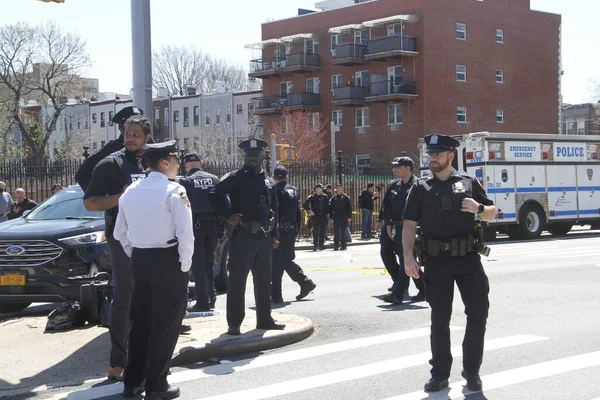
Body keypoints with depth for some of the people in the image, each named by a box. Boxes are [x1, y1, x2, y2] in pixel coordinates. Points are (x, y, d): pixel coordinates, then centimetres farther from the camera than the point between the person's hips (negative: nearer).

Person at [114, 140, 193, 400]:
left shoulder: (130, 191, 8)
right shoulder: (173, 191, -12)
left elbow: (120, 233, 12)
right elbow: (185, 234, -18)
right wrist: (184, 265, -7)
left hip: (140, 260, 7)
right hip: (168, 260, -6)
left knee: (140, 320, 15)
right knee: (165, 324, 2)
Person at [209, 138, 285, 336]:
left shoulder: (268, 181, 14)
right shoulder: (236, 178, -3)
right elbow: (214, 195, -8)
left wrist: (275, 235, 13)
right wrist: (228, 215, -13)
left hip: (264, 237, 6)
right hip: (243, 236, -6)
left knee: (264, 280, 13)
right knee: (237, 280, -3)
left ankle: (264, 319, 23)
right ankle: (234, 323, 2)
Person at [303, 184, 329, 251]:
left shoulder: (325, 197, 8)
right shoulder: (312, 197, 2)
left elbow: (328, 206, 13)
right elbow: (305, 204, -2)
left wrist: (327, 213, 2)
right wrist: (309, 210, -9)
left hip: (323, 216, 1)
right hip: (315, 216, -1)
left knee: (322, 231, 0)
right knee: (315, 231, 1)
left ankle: (321, 245, 6)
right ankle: (315, 245, 6)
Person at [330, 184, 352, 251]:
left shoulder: (345, 197, 2)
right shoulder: (333, 198, 11)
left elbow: (349, 207, 0)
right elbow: (331, 207, 15)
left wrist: (349, 216, -5)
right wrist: (331, 216, 7)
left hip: (344, 216, -2)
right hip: (336, 216, 2)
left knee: (343, 230, 2)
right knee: (336, 231, -1)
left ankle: (344, 245, 8)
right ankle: (336, 245, 1)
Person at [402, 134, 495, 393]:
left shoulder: (469, 183, 8)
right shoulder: (421, 189, 7)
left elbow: (491, 214, 14)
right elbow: (409, 225, 3)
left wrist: (479, 208, -9)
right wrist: (408, 256, -9)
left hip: (468, 258, 0)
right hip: (437, 261, 0)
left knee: (478, 311, -1)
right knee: (440, 318, 5)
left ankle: (471, 371, 15)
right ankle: (440, 374, 15)